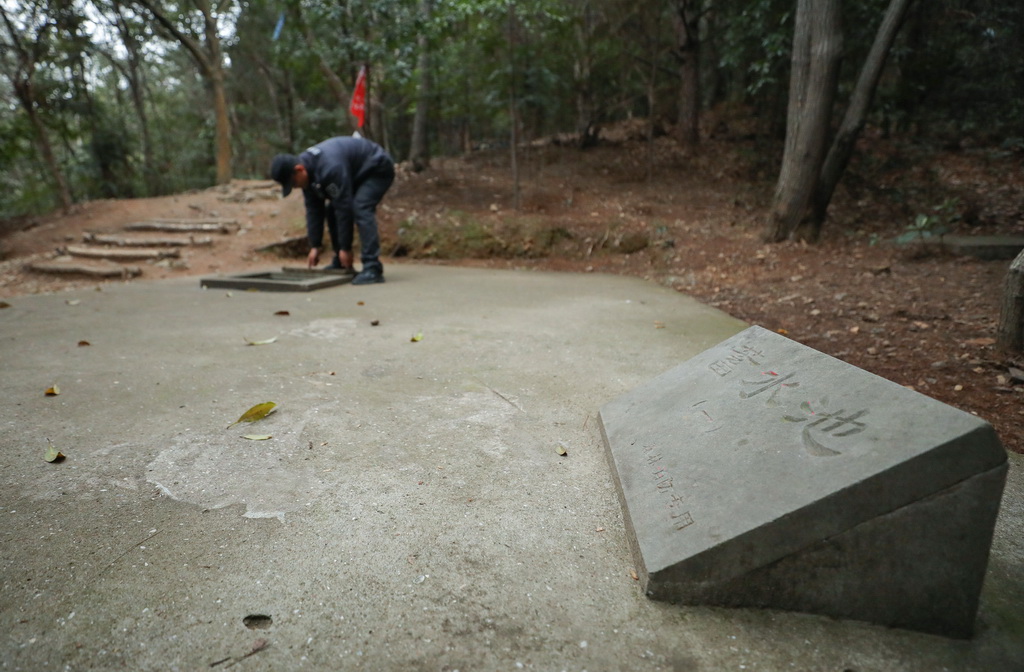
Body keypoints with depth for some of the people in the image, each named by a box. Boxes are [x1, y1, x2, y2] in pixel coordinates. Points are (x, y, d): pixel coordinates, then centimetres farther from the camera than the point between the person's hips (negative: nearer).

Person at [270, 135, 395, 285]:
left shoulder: (330, 168, -36)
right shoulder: (307, 170, -7)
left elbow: (344, 208, -32)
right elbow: (313, 209, -2)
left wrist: (346, 248, -26)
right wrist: (315, 246, -4)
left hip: (377, 170, -9)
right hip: (356, 174, 9)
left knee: (360, 209, -29)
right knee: (331, 210, 2)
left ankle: (372, 268, -31)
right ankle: (340, 264, 11)